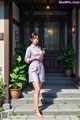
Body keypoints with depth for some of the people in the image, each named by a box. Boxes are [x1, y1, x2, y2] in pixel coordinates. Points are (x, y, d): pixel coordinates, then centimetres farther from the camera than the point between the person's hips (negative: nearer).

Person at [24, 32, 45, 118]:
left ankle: (34, 107, 22)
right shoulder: (29, 48, -3)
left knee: (38, 90, 8)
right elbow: (26, 59, -3)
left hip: (41, 69, 6)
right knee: (37, 89, -15)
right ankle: (37, 112, -14)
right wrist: (35, 57, -15)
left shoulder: (39, 47, 14)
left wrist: (43, 54, 2)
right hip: (33, 70, -6)